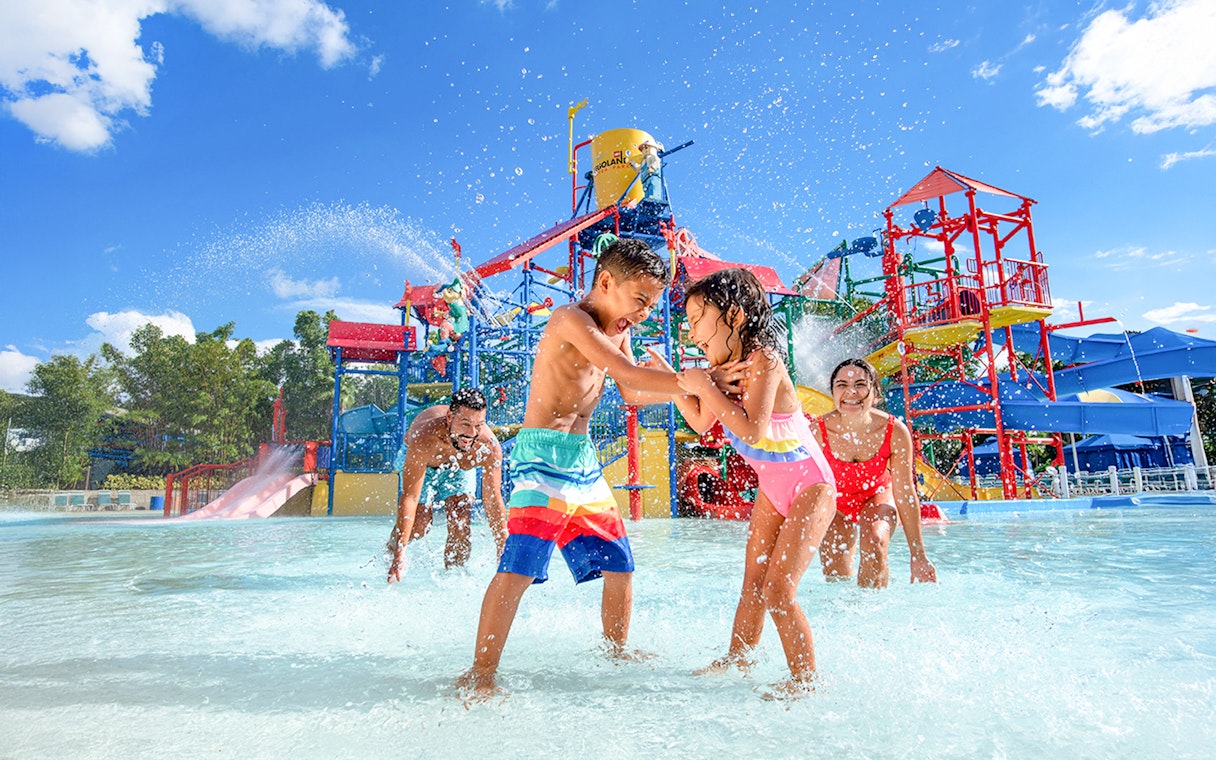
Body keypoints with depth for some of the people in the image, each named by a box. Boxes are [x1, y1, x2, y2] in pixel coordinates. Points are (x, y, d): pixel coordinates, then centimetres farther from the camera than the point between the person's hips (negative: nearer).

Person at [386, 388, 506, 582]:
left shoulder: (489, 447, -36)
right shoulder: (425, 438, -44)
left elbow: (493, 501, -26)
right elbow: (409, 497, -40)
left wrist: (504, 551, -25)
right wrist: (400, 553, -41)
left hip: (460, 467, 1)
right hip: (422, 464, -1)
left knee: (460, 524, -15)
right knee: (419, 525, -11)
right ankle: (392, 550, 23)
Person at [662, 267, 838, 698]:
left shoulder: (763, 361, -26)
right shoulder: (727, 367, -2)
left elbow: (752, 431, -37)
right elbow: (702, 423, 10)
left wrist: (705, 386, -32)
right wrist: (674, 382, 1)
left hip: (810, 488, -8)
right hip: (771, 489, 8)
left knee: (779, 589, -9)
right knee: (753, 582, 14)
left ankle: (805, 679, 9)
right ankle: (738, 659, 30)